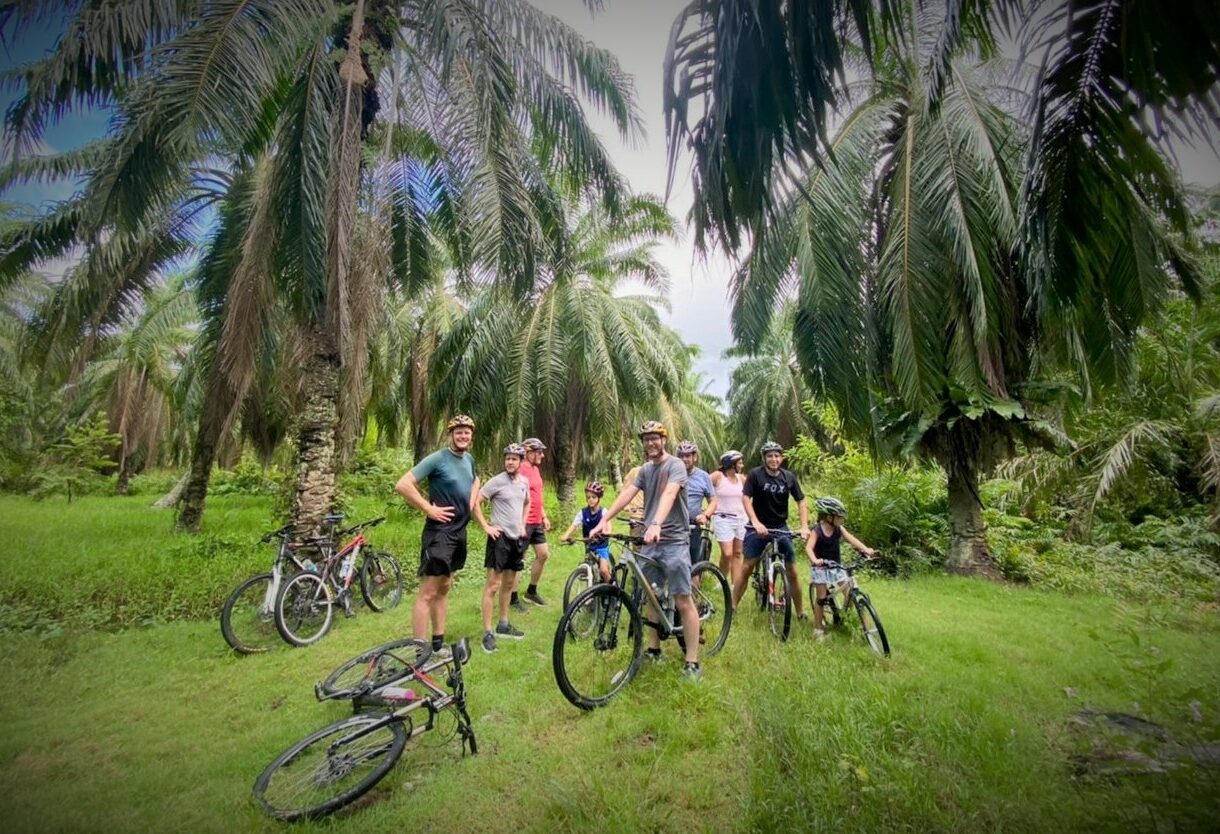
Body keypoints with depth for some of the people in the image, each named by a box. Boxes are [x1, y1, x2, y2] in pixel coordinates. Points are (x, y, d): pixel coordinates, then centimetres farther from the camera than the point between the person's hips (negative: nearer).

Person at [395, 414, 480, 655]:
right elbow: (403, 485, -21)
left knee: (444, 588, 17)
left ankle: (438, 642, 28)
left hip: (459, 531, 8)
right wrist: (429, 508, -19)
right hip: (439, 532, -8)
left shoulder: (469, 459, 8)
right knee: (428, 593, -5)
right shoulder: (437, 458, -15)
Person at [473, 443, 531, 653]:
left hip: (517, 538, 7)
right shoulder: (497, 481, -12)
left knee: (509, 583, 16)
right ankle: (487, 632, 2)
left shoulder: (524, 482, 6)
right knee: (493, 585, -5)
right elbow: (476, 502, -13)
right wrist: (486, 527, -15)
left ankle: (503, 625, 29)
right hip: (500, 536, -7)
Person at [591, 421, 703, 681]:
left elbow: (669, 494, -27)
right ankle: (653, 649, 31)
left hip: (673, 541, -7)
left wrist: (656, 524, -43)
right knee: (652, 597, 16)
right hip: (650, 541, 7)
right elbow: (627, 493, 0)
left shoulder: (675, 465, -9)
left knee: (683, 601, -4)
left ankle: (692, 663, 5)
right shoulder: (645, 470, 12)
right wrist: (604, 520, -12)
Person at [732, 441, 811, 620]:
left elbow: (801, 501, 2)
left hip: (780, 527, 3)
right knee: (747, 567, -4)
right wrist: (756, 522, -26)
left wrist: (804, 526, -10)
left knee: (792, 571, 4)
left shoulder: (789, 477, -2)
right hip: (758, 526, -2)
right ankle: (732, 606, 5)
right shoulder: (755, 474, -11)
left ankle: (801, 612, 19)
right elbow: (746, 498, -15)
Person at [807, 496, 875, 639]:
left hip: (836, 565, 5)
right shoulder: (817, 530, -18)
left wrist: (866, 549, -32)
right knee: (821, 597, -1)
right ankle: (818, 628, 13)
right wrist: (814, 560, -48)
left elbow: (851, 539, -15)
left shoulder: (839, 529, -3)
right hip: (820, 567, -5)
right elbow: (809, 547, -29)